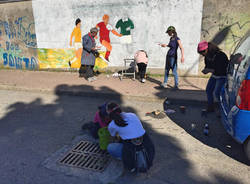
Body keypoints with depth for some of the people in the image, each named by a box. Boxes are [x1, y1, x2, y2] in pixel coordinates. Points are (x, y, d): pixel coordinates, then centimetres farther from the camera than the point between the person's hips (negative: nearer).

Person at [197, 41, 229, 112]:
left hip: (222, 76, -8)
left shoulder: (220, 55, -27)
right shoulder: (207, 56, -4)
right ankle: (210, 108, 20)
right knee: (208, 90, 6)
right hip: (214, 75, 8)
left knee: (217, 93, -15)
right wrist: (205, 70, -13)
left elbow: (222, 69, -28)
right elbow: (207, 66, 10)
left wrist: (210, 70, -33)